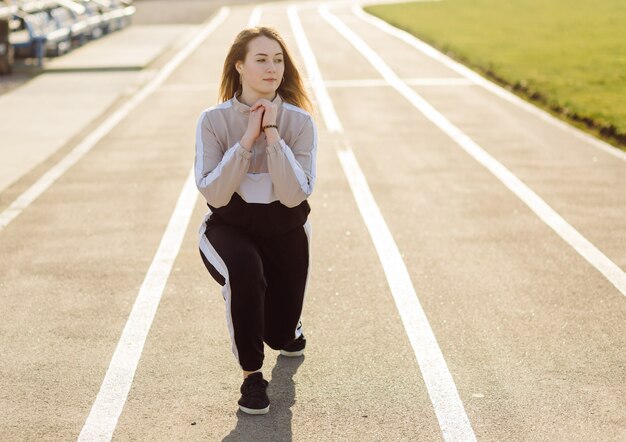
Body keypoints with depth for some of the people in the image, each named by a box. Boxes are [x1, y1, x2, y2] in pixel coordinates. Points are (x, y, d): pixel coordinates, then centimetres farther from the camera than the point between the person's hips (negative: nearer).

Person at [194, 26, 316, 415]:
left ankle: (286, 332, 48)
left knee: (283, 336, 6)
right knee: (245, 268, -37)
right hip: (229, 228, -2)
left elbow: (294, 196, -23)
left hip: (285, 231, 2)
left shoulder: (300, 121, -13)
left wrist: (272, 134, -27)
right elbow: (214, 195, -22)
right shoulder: (214, 120, -14)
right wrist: (247, 139, -27)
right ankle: (252, 374, -17)